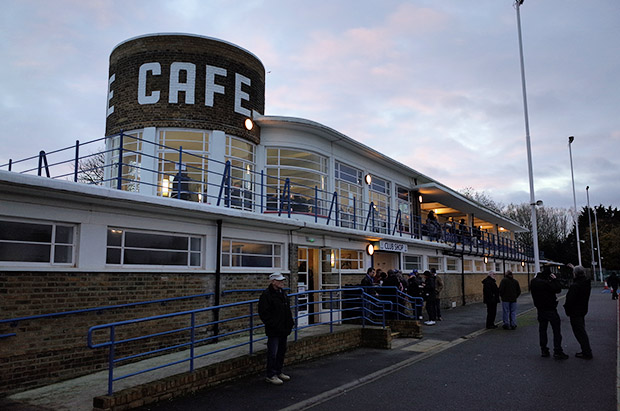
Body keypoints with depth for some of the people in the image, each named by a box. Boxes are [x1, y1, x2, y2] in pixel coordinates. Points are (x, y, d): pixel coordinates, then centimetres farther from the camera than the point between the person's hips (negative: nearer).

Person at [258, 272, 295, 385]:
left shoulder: (282, 293, 13)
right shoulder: (266, 294, -14)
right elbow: (264, 313, -17)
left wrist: (290, 322, 12)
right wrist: (274, 325, -19)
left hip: (283, 329, 9)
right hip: (273, 331, -9)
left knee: (282, 351, 16)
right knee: (273, 353, -2)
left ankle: (278, 372, 29)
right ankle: (270, 375, 9)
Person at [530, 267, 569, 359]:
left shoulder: (533, 282, 2)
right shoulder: (546, 283, -22)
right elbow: (558, 289, -17)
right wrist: (555, 279, -7)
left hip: (540, 309, 7)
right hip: (550, 309, -7)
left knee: (542, 329, 13)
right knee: (556, 330, 0)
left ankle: (543, 350, 16)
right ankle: (557, 352, -2)